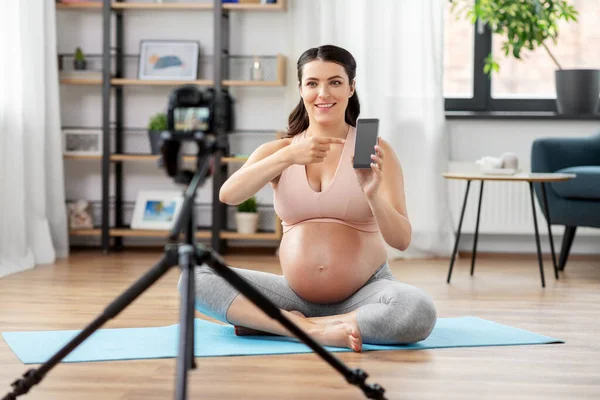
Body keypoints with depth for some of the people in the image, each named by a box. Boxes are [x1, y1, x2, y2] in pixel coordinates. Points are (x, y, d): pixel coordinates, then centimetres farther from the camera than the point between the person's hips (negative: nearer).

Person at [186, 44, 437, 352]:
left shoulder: (374, 151, -3)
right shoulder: (277, 150, 5)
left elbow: (401, 240, -11)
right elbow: (227, 195, -15)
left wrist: (373, 194, -31)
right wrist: (287, 157, -28)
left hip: (364, 292, -2)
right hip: (295, 294, 2)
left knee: (419, 312, -34)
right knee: (196, 278, -15)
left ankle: (269, 322, -23)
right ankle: (315, 330, -26)